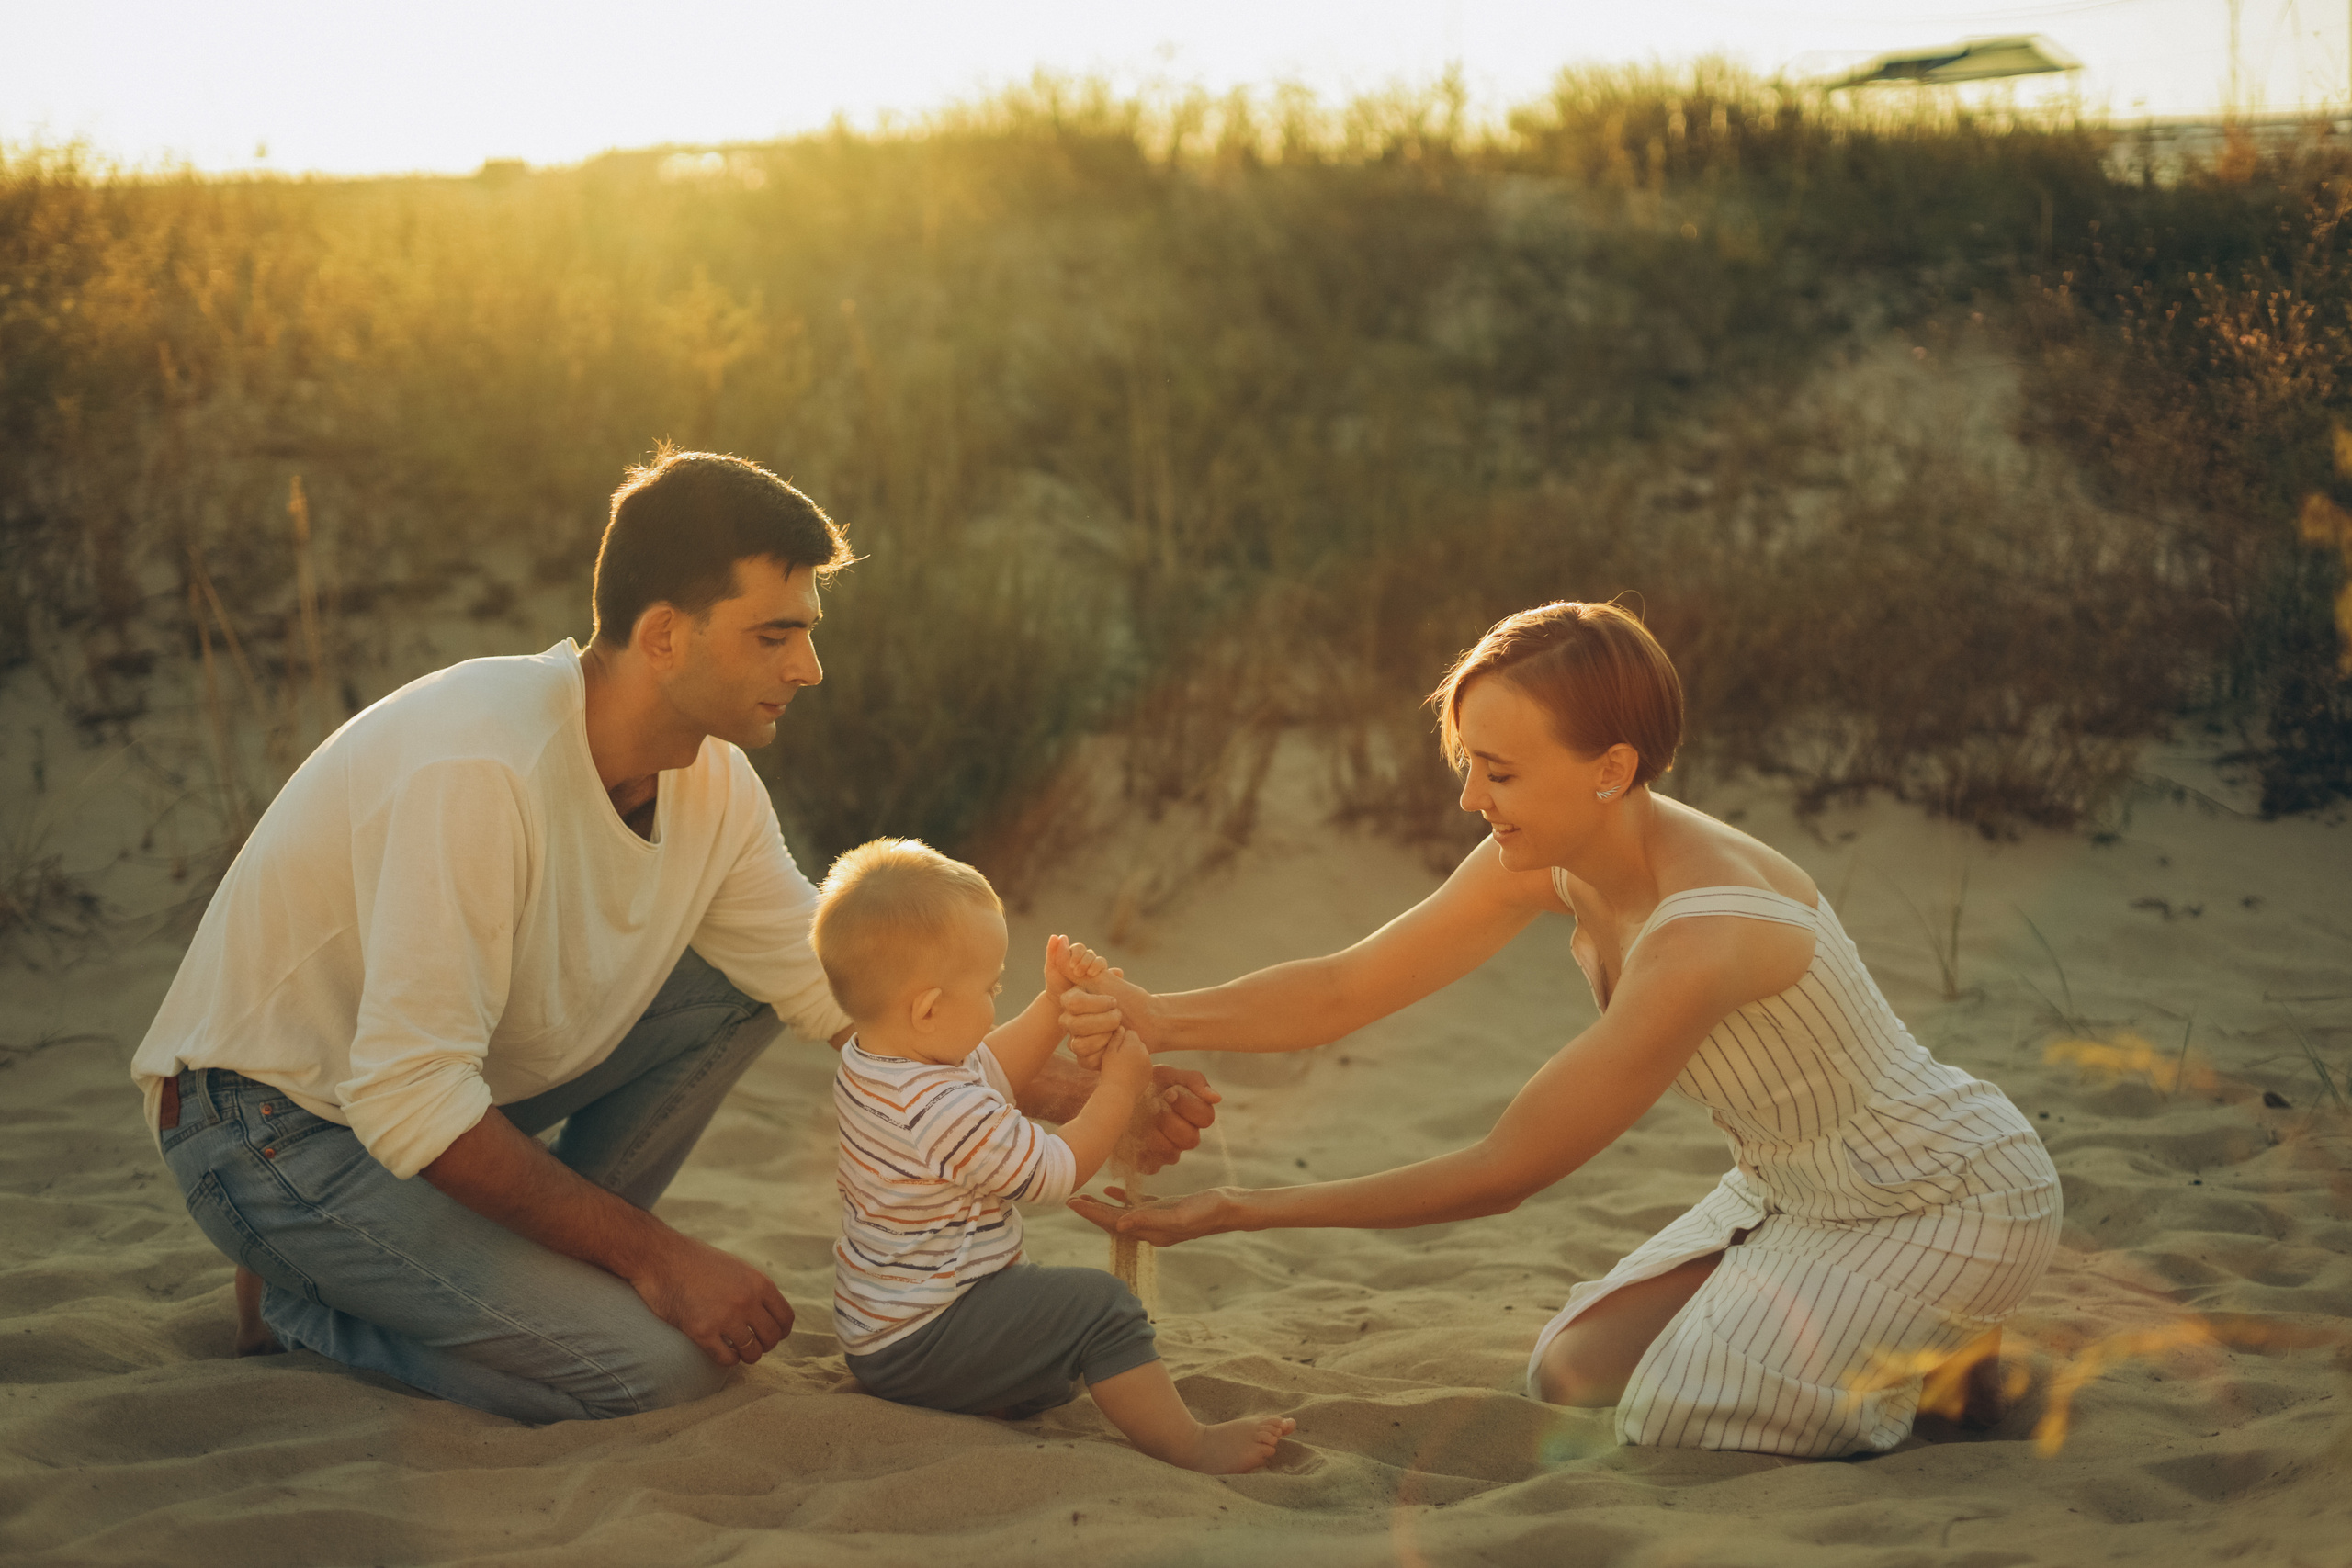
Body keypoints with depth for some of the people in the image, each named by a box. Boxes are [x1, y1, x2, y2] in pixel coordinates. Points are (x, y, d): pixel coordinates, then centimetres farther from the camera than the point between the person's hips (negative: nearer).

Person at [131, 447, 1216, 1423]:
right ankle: (301, 1305, 0)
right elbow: (407, 1101, -33)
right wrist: (654, 1256, -26)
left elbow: (848, 993, 3)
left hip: (431, 1076, 8)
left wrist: (1076, 1095, -7)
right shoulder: (482, 769, -32)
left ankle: (534, 1266, 4)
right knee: (659, 1363, -20)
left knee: (745, 978, -3)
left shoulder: (714, 781, -6)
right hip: (276, 1127, -8)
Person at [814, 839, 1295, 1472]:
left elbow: (989, 1070, 19)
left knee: (1049, 1290, 30)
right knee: (1098, 1306, -15)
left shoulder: (862, 1063, 2)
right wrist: (1119, 1086, -6)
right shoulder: (945, 1111, -30)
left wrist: (1055, 1004, 10)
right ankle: (1191, 1446, -14)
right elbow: (1055, 1170, -17)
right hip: (919, 1344, -10)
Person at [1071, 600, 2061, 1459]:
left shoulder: (1701, 942, -37)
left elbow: (1499, 1174, -32)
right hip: (1795, 1187, 8)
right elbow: (1344, 989, -10)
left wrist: (1236, 1213, -30)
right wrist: (1157, 1019, -27)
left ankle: (1957, 1368, 4)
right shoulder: (1547, 858, -13)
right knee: (1571, 1378, 3)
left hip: (1958, 1199, -8)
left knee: (1669, 1419, -18)